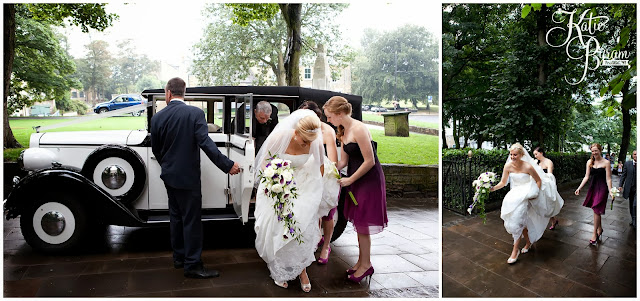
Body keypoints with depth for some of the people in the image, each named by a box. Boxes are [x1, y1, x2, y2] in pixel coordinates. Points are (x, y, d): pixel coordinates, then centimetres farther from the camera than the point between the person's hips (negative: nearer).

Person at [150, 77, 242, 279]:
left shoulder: (158, 117, 0)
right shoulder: (195, 113, -13)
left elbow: (155, 149, 9)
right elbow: (205, 143, -22)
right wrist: (227, 165, -19)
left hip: (169, 176, 6)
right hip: (187, 177, -6)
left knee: (176, 217, 17)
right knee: (191, 220, 0)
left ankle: (179, 257, 28)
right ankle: (192, 265, 5)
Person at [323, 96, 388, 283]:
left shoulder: (359, 129, -22)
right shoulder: (343, 131, 7)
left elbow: (370, 161, -21)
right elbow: (343, 161, 9)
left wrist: (349, 180, -15)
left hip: (370, 178, -9)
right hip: (356, 178, 9)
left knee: (362, 224, 0)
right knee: (358, 222, 15)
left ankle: (366, 264, 14)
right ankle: (362, 261, 28)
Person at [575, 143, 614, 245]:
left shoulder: (606, 163, -8)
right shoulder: (590, 162, 5)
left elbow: (608, 179, -8)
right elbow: (586, 177, 6)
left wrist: (610, 191, -16)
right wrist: (579, 188, 1)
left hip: (602, 188, -5)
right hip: (593, 187, 5)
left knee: (596, 210, -9)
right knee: (596, 210, 12)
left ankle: (595, 233, -1)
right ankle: (600, 229, 29)